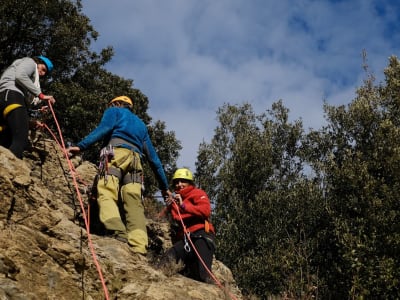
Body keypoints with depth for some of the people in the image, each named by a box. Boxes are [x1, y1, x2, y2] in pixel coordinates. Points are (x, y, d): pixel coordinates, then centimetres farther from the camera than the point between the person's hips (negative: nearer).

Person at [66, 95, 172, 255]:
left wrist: (81, 146, -10)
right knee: (134, 204, -6)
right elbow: (153, 157, 34)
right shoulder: (141, 124, 39)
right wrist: (164, 185, 34)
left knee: (106, 193, -19)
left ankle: (118, 232, -45)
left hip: (116, 152, -5)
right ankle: (139, 248, -25)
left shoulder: (113, 111, 25)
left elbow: (103, 128, 0)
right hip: (135, 159, 5)